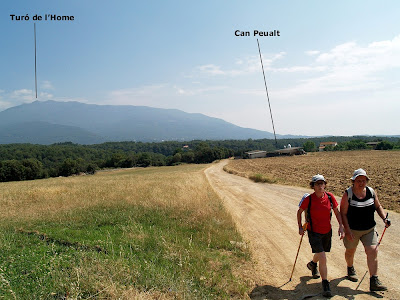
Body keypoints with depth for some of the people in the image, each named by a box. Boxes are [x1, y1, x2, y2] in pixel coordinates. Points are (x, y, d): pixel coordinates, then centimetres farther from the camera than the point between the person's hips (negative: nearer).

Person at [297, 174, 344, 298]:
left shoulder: (330, 197, -10)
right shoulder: (308, 199, -18)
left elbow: (337, 212, 3)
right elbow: (299, 212, -1)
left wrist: (341, 226, -6)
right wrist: (300, 227, -3)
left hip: (327, 232, 4)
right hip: (314, 232, -4)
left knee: (320, 254, 25)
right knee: (322, 258, -15)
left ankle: (312, 264, 59)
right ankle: (325, 284, 2)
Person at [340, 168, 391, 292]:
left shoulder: (371, 192, -3)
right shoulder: (348, 194, -15)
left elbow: (378, 206, 12)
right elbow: (343, 213, -14)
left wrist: (384, 219, -4)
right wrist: (347, 230, -18)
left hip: (369, 229, 3)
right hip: (352, 230, -2)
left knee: (373, 251, -9)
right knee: (350, 251, 16)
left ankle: (374, 281, -1)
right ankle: (350, 269, 46)